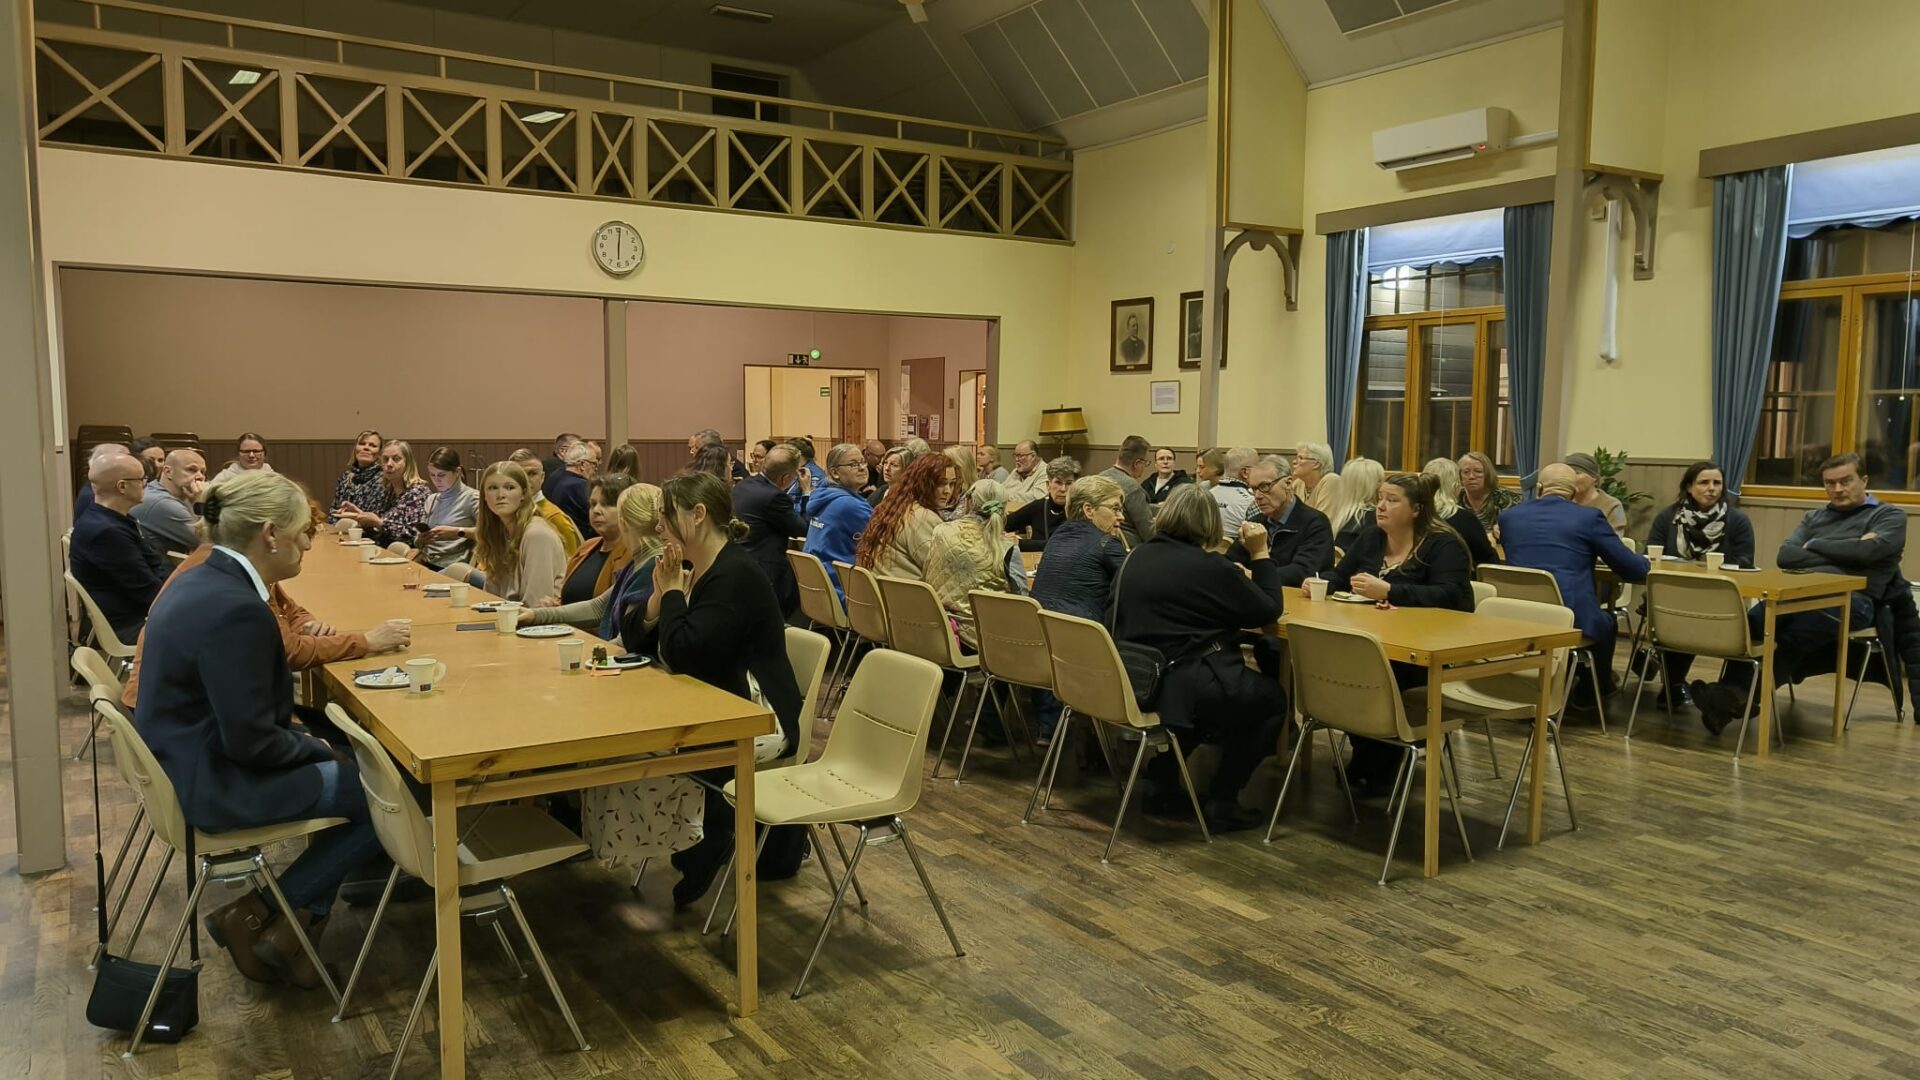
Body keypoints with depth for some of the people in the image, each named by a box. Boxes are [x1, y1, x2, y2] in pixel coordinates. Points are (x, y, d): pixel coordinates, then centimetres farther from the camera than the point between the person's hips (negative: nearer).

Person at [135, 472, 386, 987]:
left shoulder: (205, 581, 4)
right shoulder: (235, 609, -27)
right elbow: (252, 741, -24)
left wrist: (307, 735, 5)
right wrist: (316, 746, -7)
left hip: (194, 753, 10)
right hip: (215, 782, -10)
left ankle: (297, 921, 17)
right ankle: (259, 918, 7)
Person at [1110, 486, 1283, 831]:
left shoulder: (1135, 559, 7)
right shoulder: (1210, 567, -12)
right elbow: (1269, 611, -3)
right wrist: (1260, 554, 3)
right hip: (1186, 689, -7)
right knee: (1273, 698, 17)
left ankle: (1163, 787, 28)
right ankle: (1221, 804, 13)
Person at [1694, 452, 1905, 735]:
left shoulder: (1889, 516, 14)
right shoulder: (1815, 516, 27)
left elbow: (1867, 550, -8)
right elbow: (1785, 556, 10)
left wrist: (1814, 546, 6)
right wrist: (1841, 553, 0)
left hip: (1851, 599, -4)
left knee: (1793, 637, -36)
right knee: (1748, 625, -30)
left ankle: (1742, 696, -45)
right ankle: (1730, 694, -45)